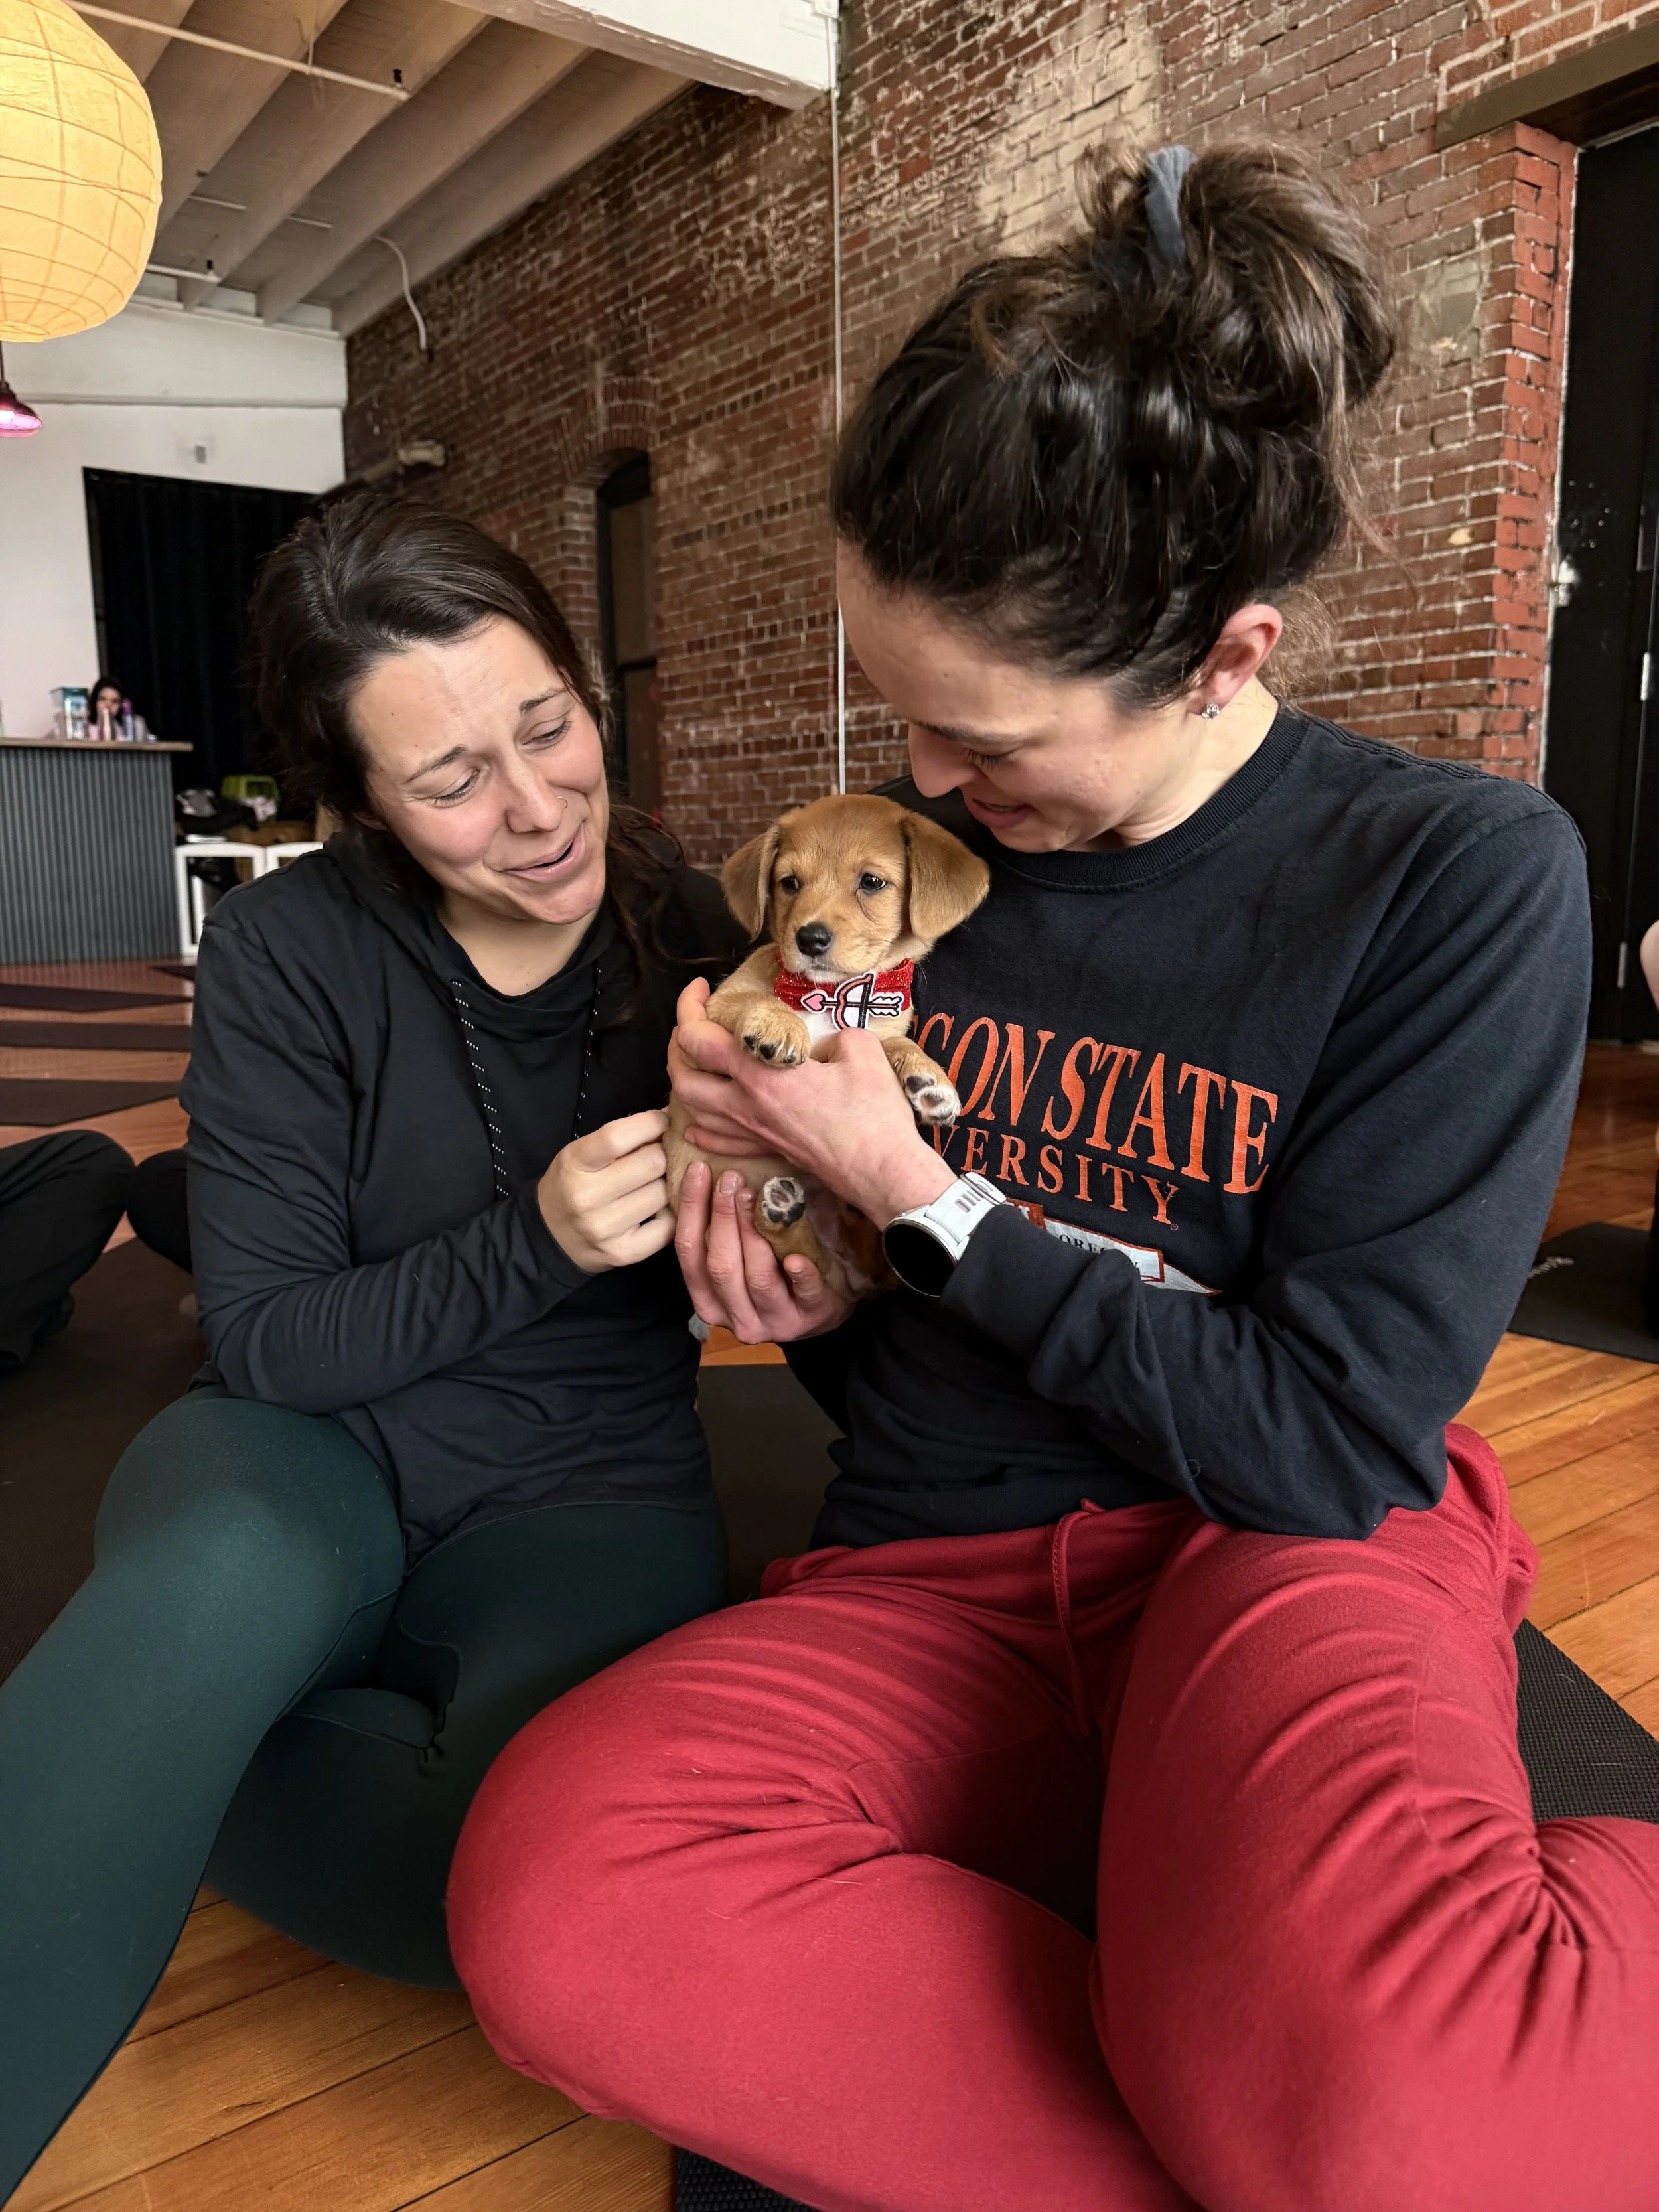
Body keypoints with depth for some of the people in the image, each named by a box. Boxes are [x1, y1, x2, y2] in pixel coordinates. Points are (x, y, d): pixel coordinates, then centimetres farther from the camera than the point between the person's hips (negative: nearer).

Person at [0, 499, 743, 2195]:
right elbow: (267, 1343, -7)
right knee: (225, 1577, -38)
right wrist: (534, 1242, -23)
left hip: (585, 1496, 2)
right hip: (312, 1458, -1)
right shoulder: (291, 947, -6)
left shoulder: (697, 945, -5)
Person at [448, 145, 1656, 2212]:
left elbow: (1332, 1442, -11)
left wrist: (919, 1197, -13)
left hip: (1291, 1554, -3)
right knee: (552, 1903, -28)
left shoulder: (1463, 878, -8)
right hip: (941, 1575, 5)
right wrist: (802, 1281, -5)